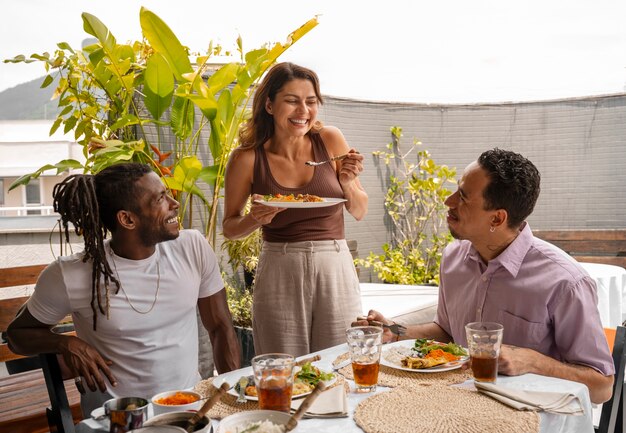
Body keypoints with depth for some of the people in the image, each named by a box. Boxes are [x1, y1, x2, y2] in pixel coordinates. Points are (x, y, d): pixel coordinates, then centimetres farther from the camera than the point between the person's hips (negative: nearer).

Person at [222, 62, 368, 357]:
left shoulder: (330, 140, -3)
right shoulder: (248, 158, -7)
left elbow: (359, 212, 7)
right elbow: (229, 227, 6)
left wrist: (347, 183, -12)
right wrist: (256, 219, -14)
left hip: (335, 269, 1)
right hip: (279, 273, -1)